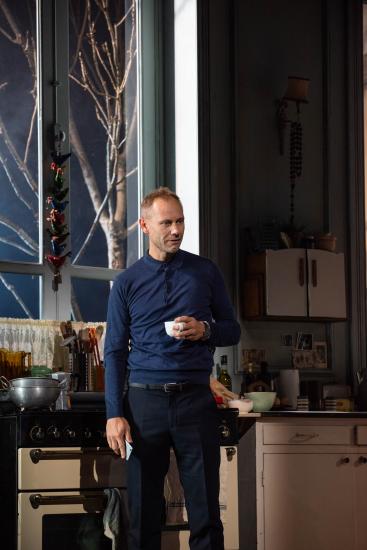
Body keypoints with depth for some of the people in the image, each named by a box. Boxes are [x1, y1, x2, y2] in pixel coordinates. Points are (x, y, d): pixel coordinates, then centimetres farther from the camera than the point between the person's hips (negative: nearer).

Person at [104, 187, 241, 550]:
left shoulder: (205, 272, 8)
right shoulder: (127, 283, 7)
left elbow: (232, 331, 14)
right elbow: (115, 352, 5)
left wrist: (204, 330, -10)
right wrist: (115, 414, -4)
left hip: (195, 398, 0)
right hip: (144, 400, 0)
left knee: (206, 513, -1)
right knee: (143, 514, 4)